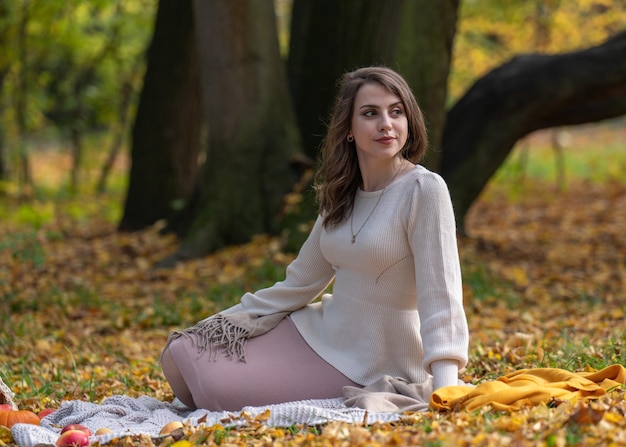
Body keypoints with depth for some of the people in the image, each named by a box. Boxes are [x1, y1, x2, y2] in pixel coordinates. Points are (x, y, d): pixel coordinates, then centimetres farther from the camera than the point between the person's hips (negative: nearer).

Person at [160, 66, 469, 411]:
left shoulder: (424, 190, -17)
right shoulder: (341, 195, 6)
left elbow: (439, 294, -23)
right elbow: (300, 283, 12)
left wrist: (444, 392, -33)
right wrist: (219, 325, 10)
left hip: (368, 368, -7)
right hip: (320, 331, 7)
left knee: (212, 383, -14)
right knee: (180, 355, 4)